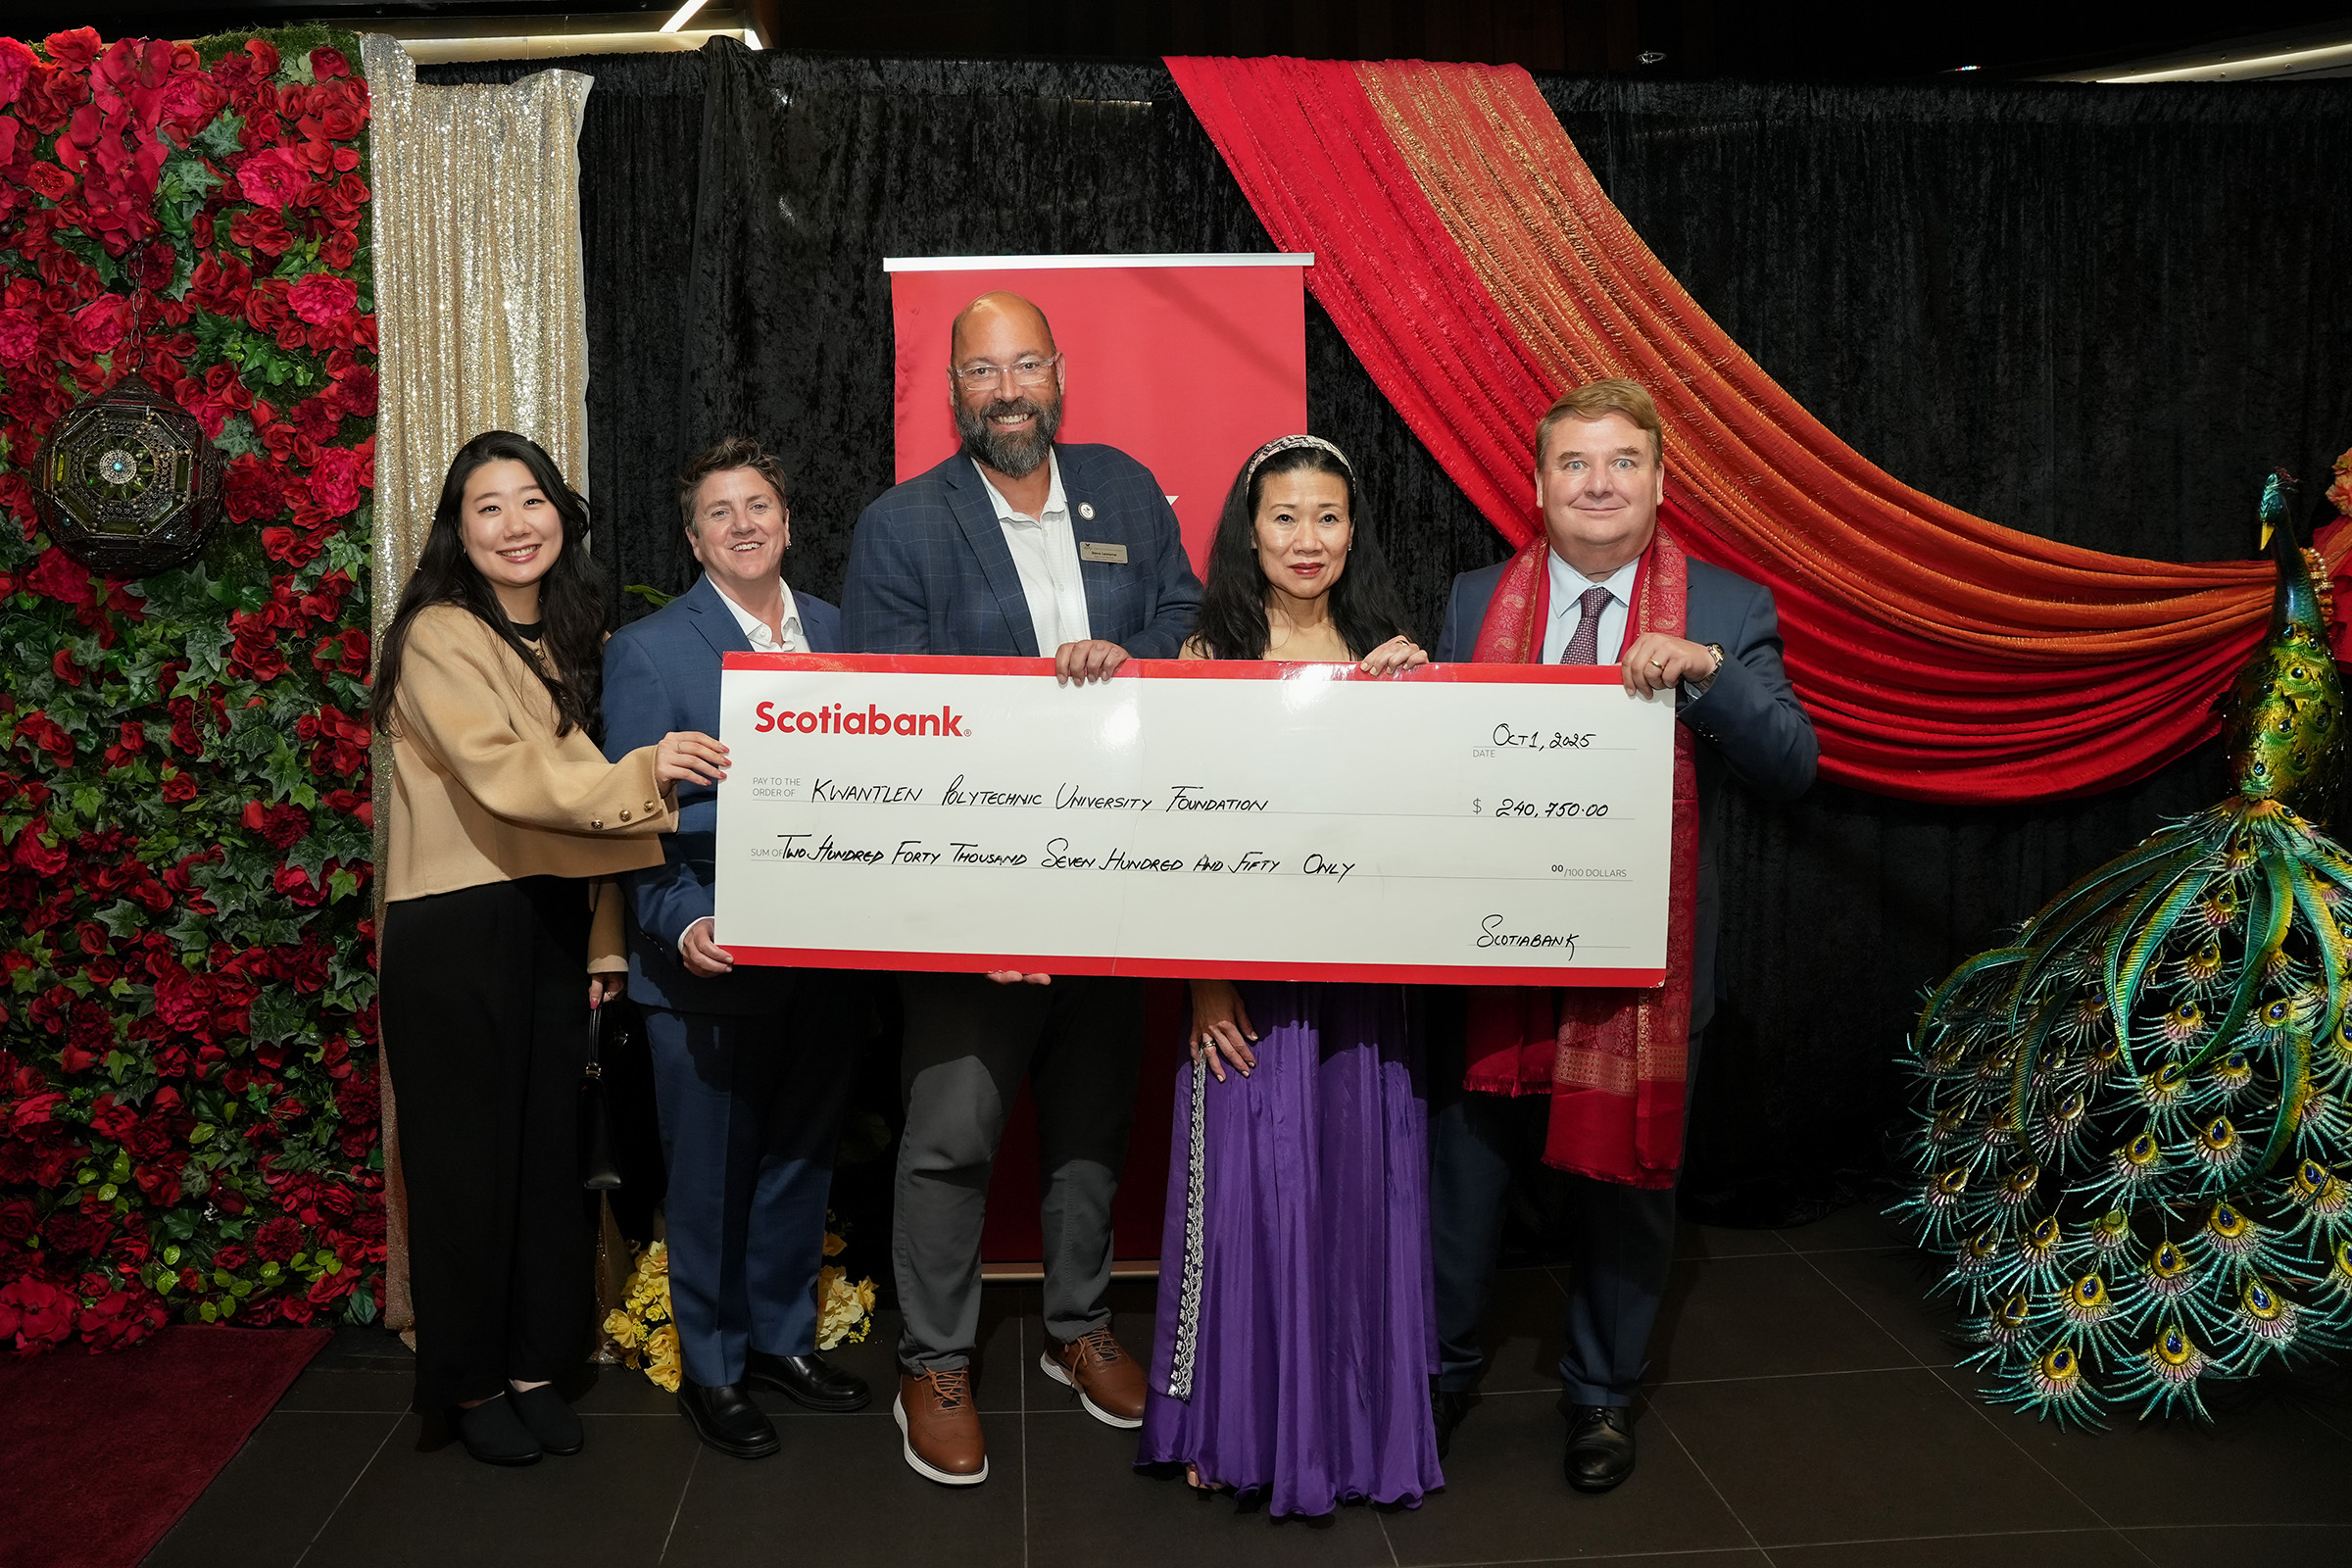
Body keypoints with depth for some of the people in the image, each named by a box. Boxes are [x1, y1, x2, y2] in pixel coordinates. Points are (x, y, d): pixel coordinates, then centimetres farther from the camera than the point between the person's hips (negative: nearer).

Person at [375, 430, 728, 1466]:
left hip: (554, 924, 6)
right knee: (467, 1155, 5)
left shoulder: (571, 639, 13)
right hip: (456, 929, -6)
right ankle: (469, 1383, 21)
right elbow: (503, 776, -22)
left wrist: (602, 942, 7)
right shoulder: (440, 638, -9)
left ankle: (536, 1364, 26)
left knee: (550, 1145, 10)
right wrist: (639, 774, -36)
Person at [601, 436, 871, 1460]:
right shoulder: (647, 650, -6)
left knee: (801, 1157, 17)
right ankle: (711, 1368, 27)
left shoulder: (836, 631, 8)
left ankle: (781, 1338, 36)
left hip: (824, 956, 5)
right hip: (710, 961, -4)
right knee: (711, 1174, 8)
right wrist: (682, 927, -22)